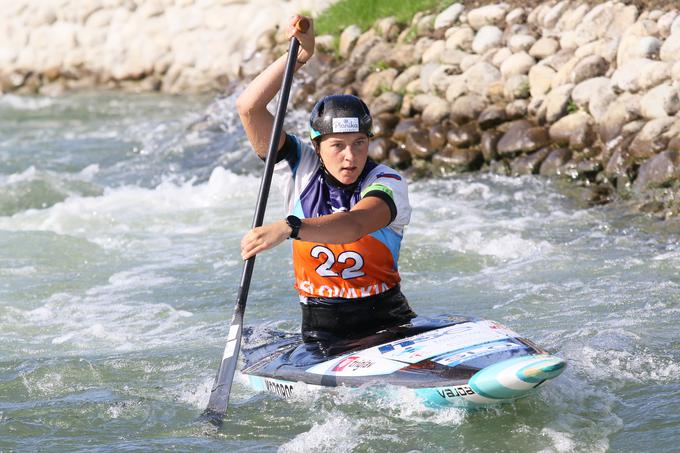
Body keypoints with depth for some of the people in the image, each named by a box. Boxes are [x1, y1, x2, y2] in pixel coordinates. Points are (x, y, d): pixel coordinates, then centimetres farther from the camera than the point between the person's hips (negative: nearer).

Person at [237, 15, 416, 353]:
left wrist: (287, 228, -46)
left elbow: (355, 225, -31)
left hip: (386, 321, -2)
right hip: (320, 328, 2)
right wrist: (300, 55, -13)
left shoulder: (386, 183, -8)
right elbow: (249, 108, -7)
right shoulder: (302, 169, 2)